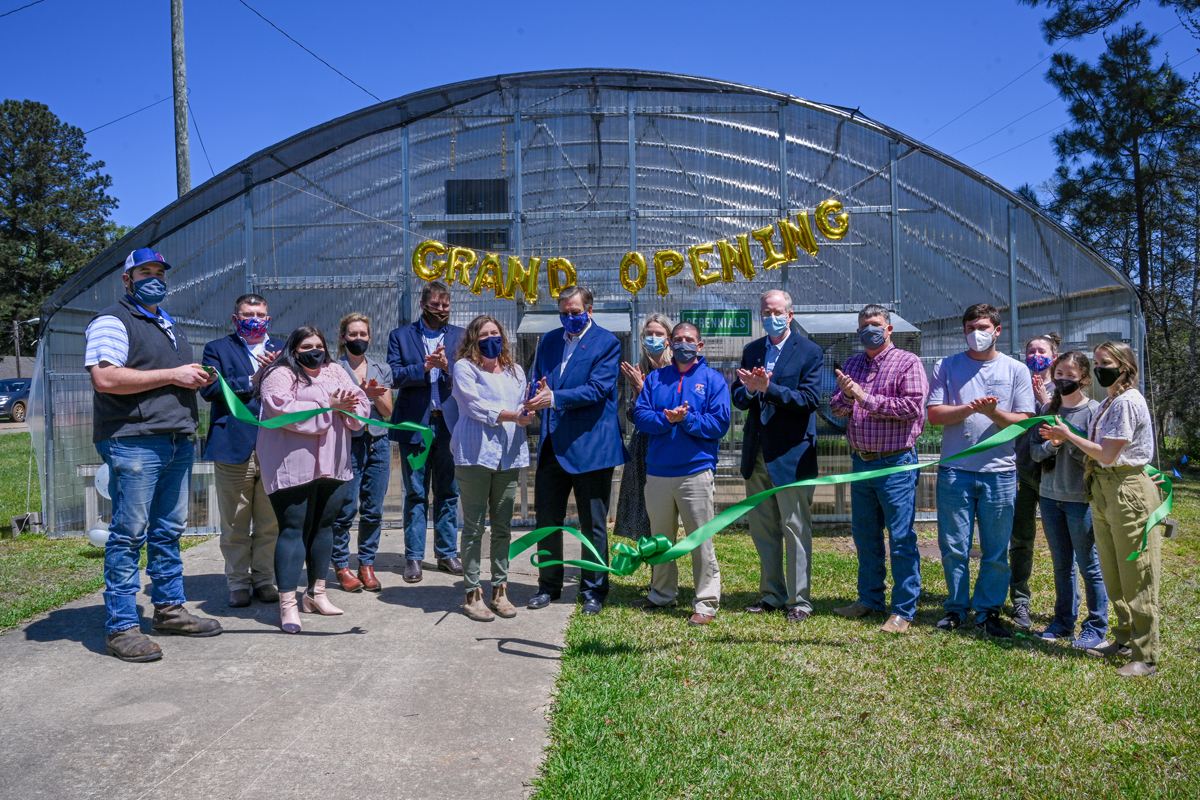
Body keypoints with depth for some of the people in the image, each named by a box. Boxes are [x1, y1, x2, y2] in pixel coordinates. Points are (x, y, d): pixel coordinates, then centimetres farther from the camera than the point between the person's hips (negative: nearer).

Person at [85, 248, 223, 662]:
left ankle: (169, 609, 23)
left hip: (177, 441, 8)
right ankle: (121, 628, 0)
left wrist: (198, 379, 11)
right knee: (129, 534, -5)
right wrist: (172, 376, -15)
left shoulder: (171, 327, 24)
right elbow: (105, 378, -19)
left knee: (168, 531, 13)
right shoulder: (112, 321, -4)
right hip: (133, 442, -8)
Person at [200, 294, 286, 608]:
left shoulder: (282, 348, 18)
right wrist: (253, 380, -9)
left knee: (270, 523, 6)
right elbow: (210, 388, -6)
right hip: (234, 446, -2)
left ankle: (264, 579, 17)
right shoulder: (218, 348, 10)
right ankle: (238, 584, 14)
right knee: (235, 524, 3)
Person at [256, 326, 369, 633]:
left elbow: (362, 405, 11)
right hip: (294, 467, -6)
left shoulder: (335, 372, 17)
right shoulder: (280, 375, -2)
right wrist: (327, 406, -16)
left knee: (323, 526, 13)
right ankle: (287, 604, -5)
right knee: (294, 528, -8)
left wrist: (349, 406, -12)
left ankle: (316, 593, 25)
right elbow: (283, 410, -19)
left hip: (332, 466, 6)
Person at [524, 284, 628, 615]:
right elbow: (536, 380, 15)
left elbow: (597, 388, -16)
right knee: (547, 519, 11)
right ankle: (549, 585, 26)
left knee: (593, 524, 6)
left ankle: (594, 589, 20)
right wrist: (538, 397, -8)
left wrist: (555, 398, -25)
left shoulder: (607, 343, -5)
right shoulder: (549, 340, 13)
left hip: (590, 445, -5)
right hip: (552, 445, 5)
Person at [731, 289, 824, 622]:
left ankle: (800, 599, 10)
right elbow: (738, 397, 9)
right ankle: (772, 594, 25)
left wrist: (768, 388, -23)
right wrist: (750, 391, -14)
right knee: (762, 528, 12)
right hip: (757, 453, 6)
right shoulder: (751, 351, 12)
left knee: (796, 528, 0)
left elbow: (809, 399, -14)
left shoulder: (809, 352, -4)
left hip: (791, 453, -6)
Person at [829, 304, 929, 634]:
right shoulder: (852, 364, 14)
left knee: (901, 539, -3)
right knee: (865, 537, 14)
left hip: (896, 463, -6)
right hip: (861, 462, 6)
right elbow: (836, 408, 9)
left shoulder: (907, 362, -4)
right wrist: (846, 396, -14)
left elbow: (913, 405, -17)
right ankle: (870, 599, 28)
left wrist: (866, 399, -16)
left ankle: (903, 610, 5)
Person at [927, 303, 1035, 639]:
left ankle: (988, 611, 18)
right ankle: (956, 608, 18)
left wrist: (993, 412, -15)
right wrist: (970, 408, -14)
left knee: (996, 551, 5)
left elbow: (1023, 420, 3)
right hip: (954, 470, 0)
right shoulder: (946, 367, 8)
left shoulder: (1016, 370, 8)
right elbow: (934, 414, 0)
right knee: (953, 547, 4)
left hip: (1000, 472, 0)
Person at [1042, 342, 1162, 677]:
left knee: (1135, 577, -3)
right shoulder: (1107, 402, 14)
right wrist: (1063, 436, 3)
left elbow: (1107, 455, -18)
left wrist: (1069, 435, -7)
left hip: (1129, 492, -10)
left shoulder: (1128, 401, -15)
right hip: (1103, 492, 10)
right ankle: (1124, 639, 31)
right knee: (1113, 575, 17)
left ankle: (1145, 657, 5)